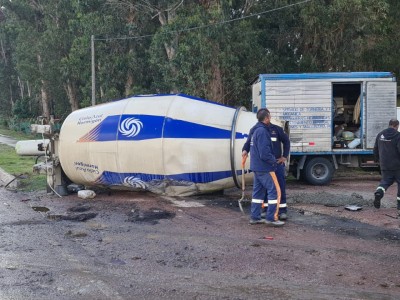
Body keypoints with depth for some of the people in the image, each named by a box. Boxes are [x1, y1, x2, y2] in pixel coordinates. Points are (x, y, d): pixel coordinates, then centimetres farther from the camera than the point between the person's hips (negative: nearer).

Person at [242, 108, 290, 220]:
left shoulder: (277, 129, 5)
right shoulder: (255, 130, 3)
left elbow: (286, 141, 12)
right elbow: (248, 142, 0)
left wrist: (284, 156, 5)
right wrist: (245, 150, -22)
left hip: (277, 162, 0)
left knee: (280, 186, -2)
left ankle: (282, 210, 4)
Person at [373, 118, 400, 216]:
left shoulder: (380, 135, 9)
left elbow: (375, 149, 16)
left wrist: (378, 160, 29)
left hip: (384, 166, 4)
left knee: (385, 181, 14)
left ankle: (379, 192, -18)